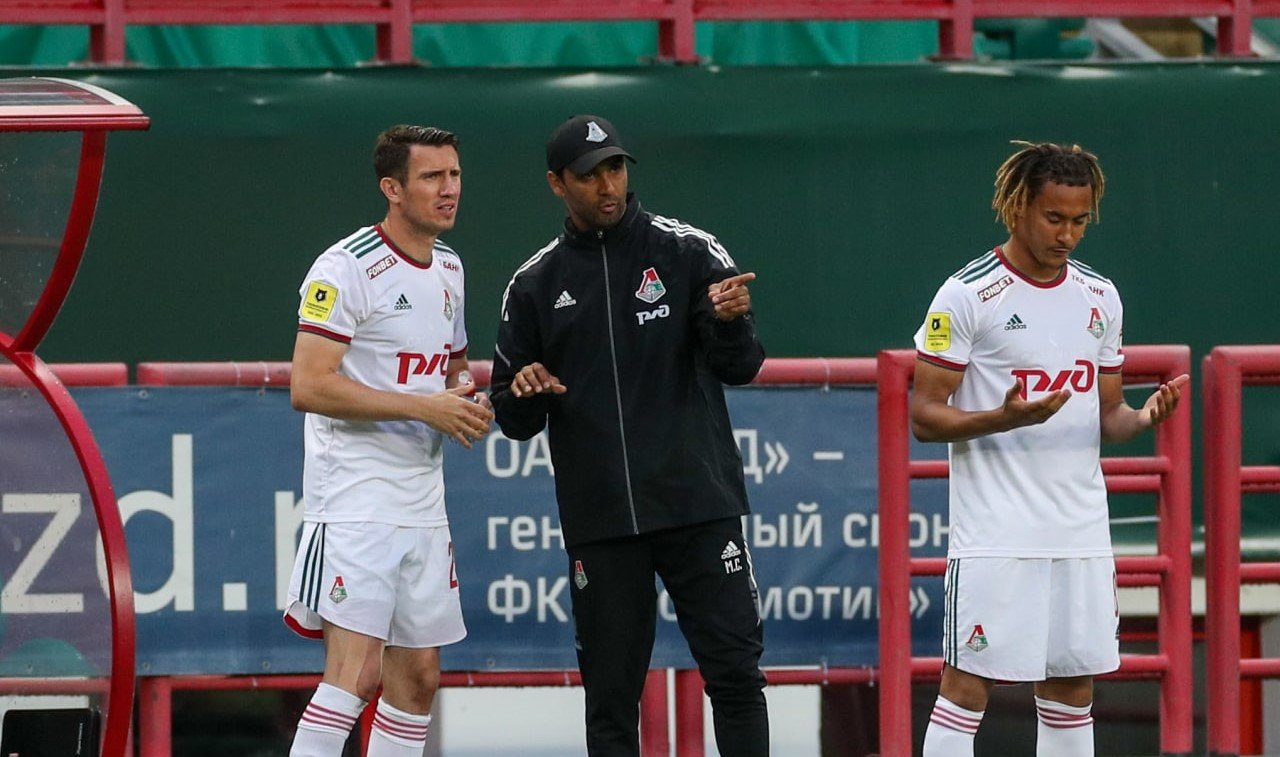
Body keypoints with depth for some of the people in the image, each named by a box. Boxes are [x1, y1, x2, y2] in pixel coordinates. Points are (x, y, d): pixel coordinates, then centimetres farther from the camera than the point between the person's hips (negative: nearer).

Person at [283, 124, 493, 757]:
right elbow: (309, 386, -19)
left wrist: (467, 399, 6)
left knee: (419, 675, 9)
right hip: (355, 497, -9)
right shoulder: (347, 269, -12)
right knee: (356, 669, -17)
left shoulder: (449, 267, 15)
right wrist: (424, 407, -20)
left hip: (423, 505, 9)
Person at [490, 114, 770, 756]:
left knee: (735, 672, -5)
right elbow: (513, 419, 14)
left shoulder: (688, 253, 4)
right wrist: (524, 394, -9)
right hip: (598, 522, 2)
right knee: (610, 695, 4)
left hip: (698, 505, -2)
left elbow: (739, 367, -4)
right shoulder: (535, 285, 10)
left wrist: (730, 322, -26)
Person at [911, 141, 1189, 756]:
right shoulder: (968, 295, -7)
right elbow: (924, 416, -7)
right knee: (966, 688, -7)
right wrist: (1004, 418, -24)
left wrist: (1145, 416, -5)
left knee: (1072, 692, 7)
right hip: (995, 537, -6)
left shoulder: (1100, 298, 12)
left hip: (1082, 536, 6)